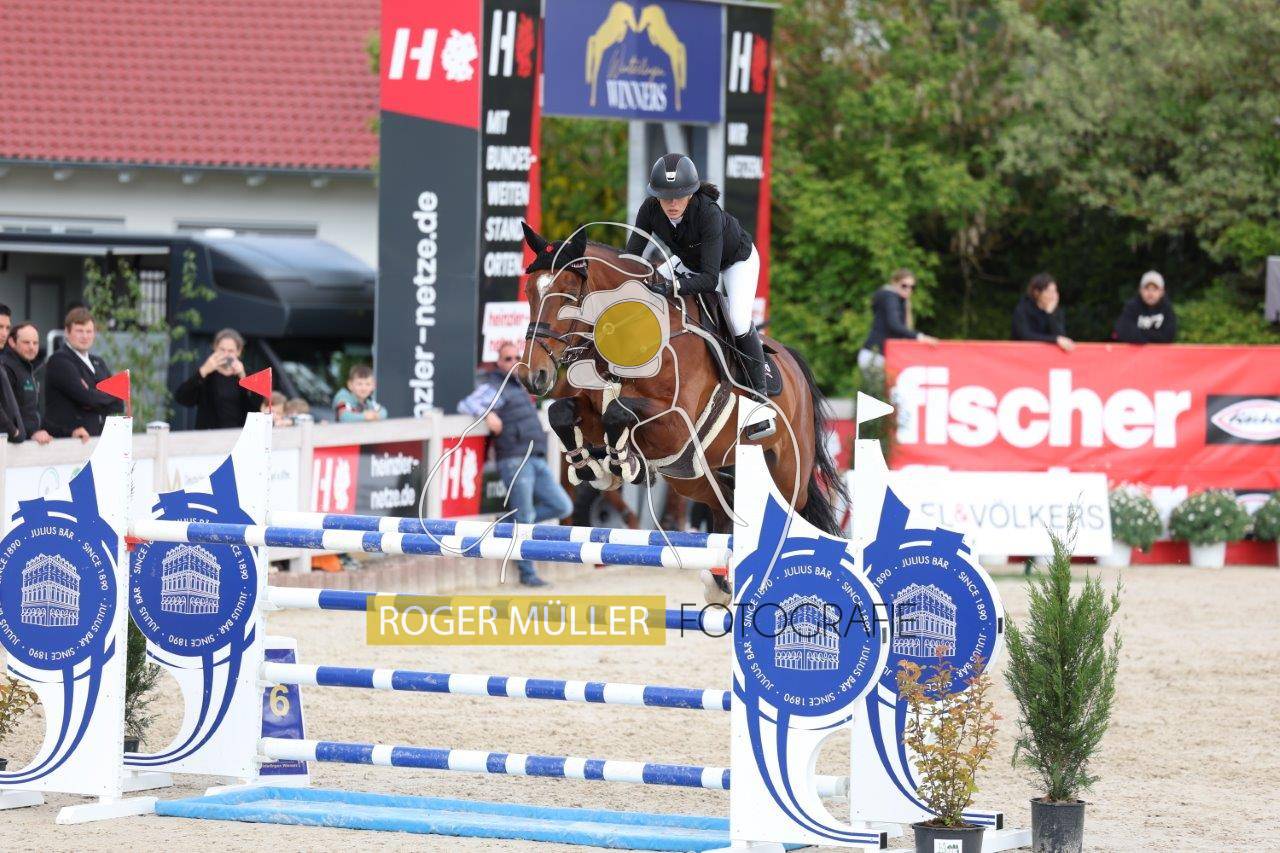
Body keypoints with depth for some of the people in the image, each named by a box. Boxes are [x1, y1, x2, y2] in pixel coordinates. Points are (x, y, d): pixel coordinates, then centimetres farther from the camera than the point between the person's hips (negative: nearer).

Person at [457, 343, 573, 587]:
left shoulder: (517, 387, 23)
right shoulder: (494, 387, -1)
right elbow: (465, 405, -13)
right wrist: (487, 413, -29)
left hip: (537, 460, 8)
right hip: (515, 460, -8)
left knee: (562, 506, 3)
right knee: (524, 519, -5)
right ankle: (527, 573, 5)